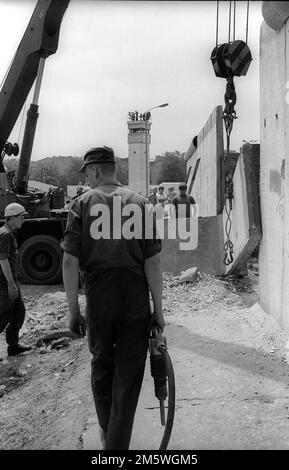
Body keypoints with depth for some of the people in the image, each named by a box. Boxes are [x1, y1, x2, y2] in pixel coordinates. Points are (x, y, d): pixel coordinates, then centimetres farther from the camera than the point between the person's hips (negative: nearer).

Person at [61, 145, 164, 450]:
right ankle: (117, 443, 13)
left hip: (98, 298, 1)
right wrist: (158, 309, 2)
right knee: (128, 374, 9)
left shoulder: (82, 204, 0)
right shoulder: (139, 202, 1)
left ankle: (106, 431, 40)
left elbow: (70, 262, -7)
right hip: (137, 300, -1)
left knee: (101, 366, 21)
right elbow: (152, 262, -5)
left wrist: (73, 311, -1)